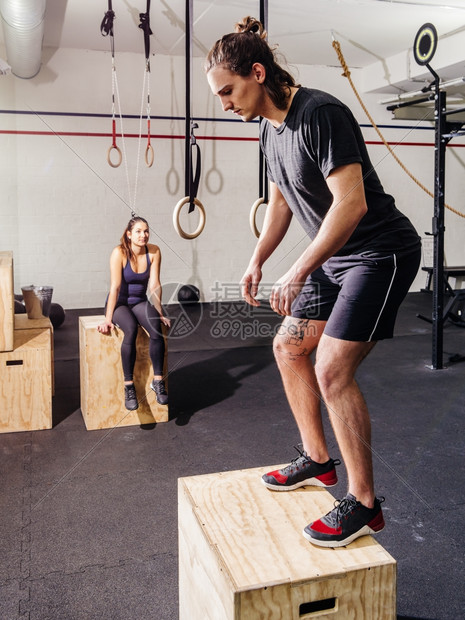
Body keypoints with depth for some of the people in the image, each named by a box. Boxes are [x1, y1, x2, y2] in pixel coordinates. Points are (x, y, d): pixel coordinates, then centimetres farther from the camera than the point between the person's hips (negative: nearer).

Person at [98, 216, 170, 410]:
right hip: (119, 303, -3)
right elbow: (115, 287, -20)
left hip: (140, 302, 3)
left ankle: (158, 380, -19)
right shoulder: (119, 253, -16)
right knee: (131, 330, -35)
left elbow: (154, 285, -4)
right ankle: (129, 386, -27)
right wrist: (108, 319, -23)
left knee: (156, 328, -29)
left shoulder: (154, 252, -6)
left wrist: (159, 313, -3)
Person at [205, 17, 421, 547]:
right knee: (288, 346, 12)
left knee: (332, 369, -16)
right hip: (335, 257, 10)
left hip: (380, 251, -10)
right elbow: (281, 200, 19)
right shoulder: (270, 129, 8)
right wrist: (257, 260, 11)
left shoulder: (320, 114, -21)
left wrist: (298, 272, -28)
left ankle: (363, 504, -1)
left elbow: (352, 203, -29)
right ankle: (317, 460, 26)